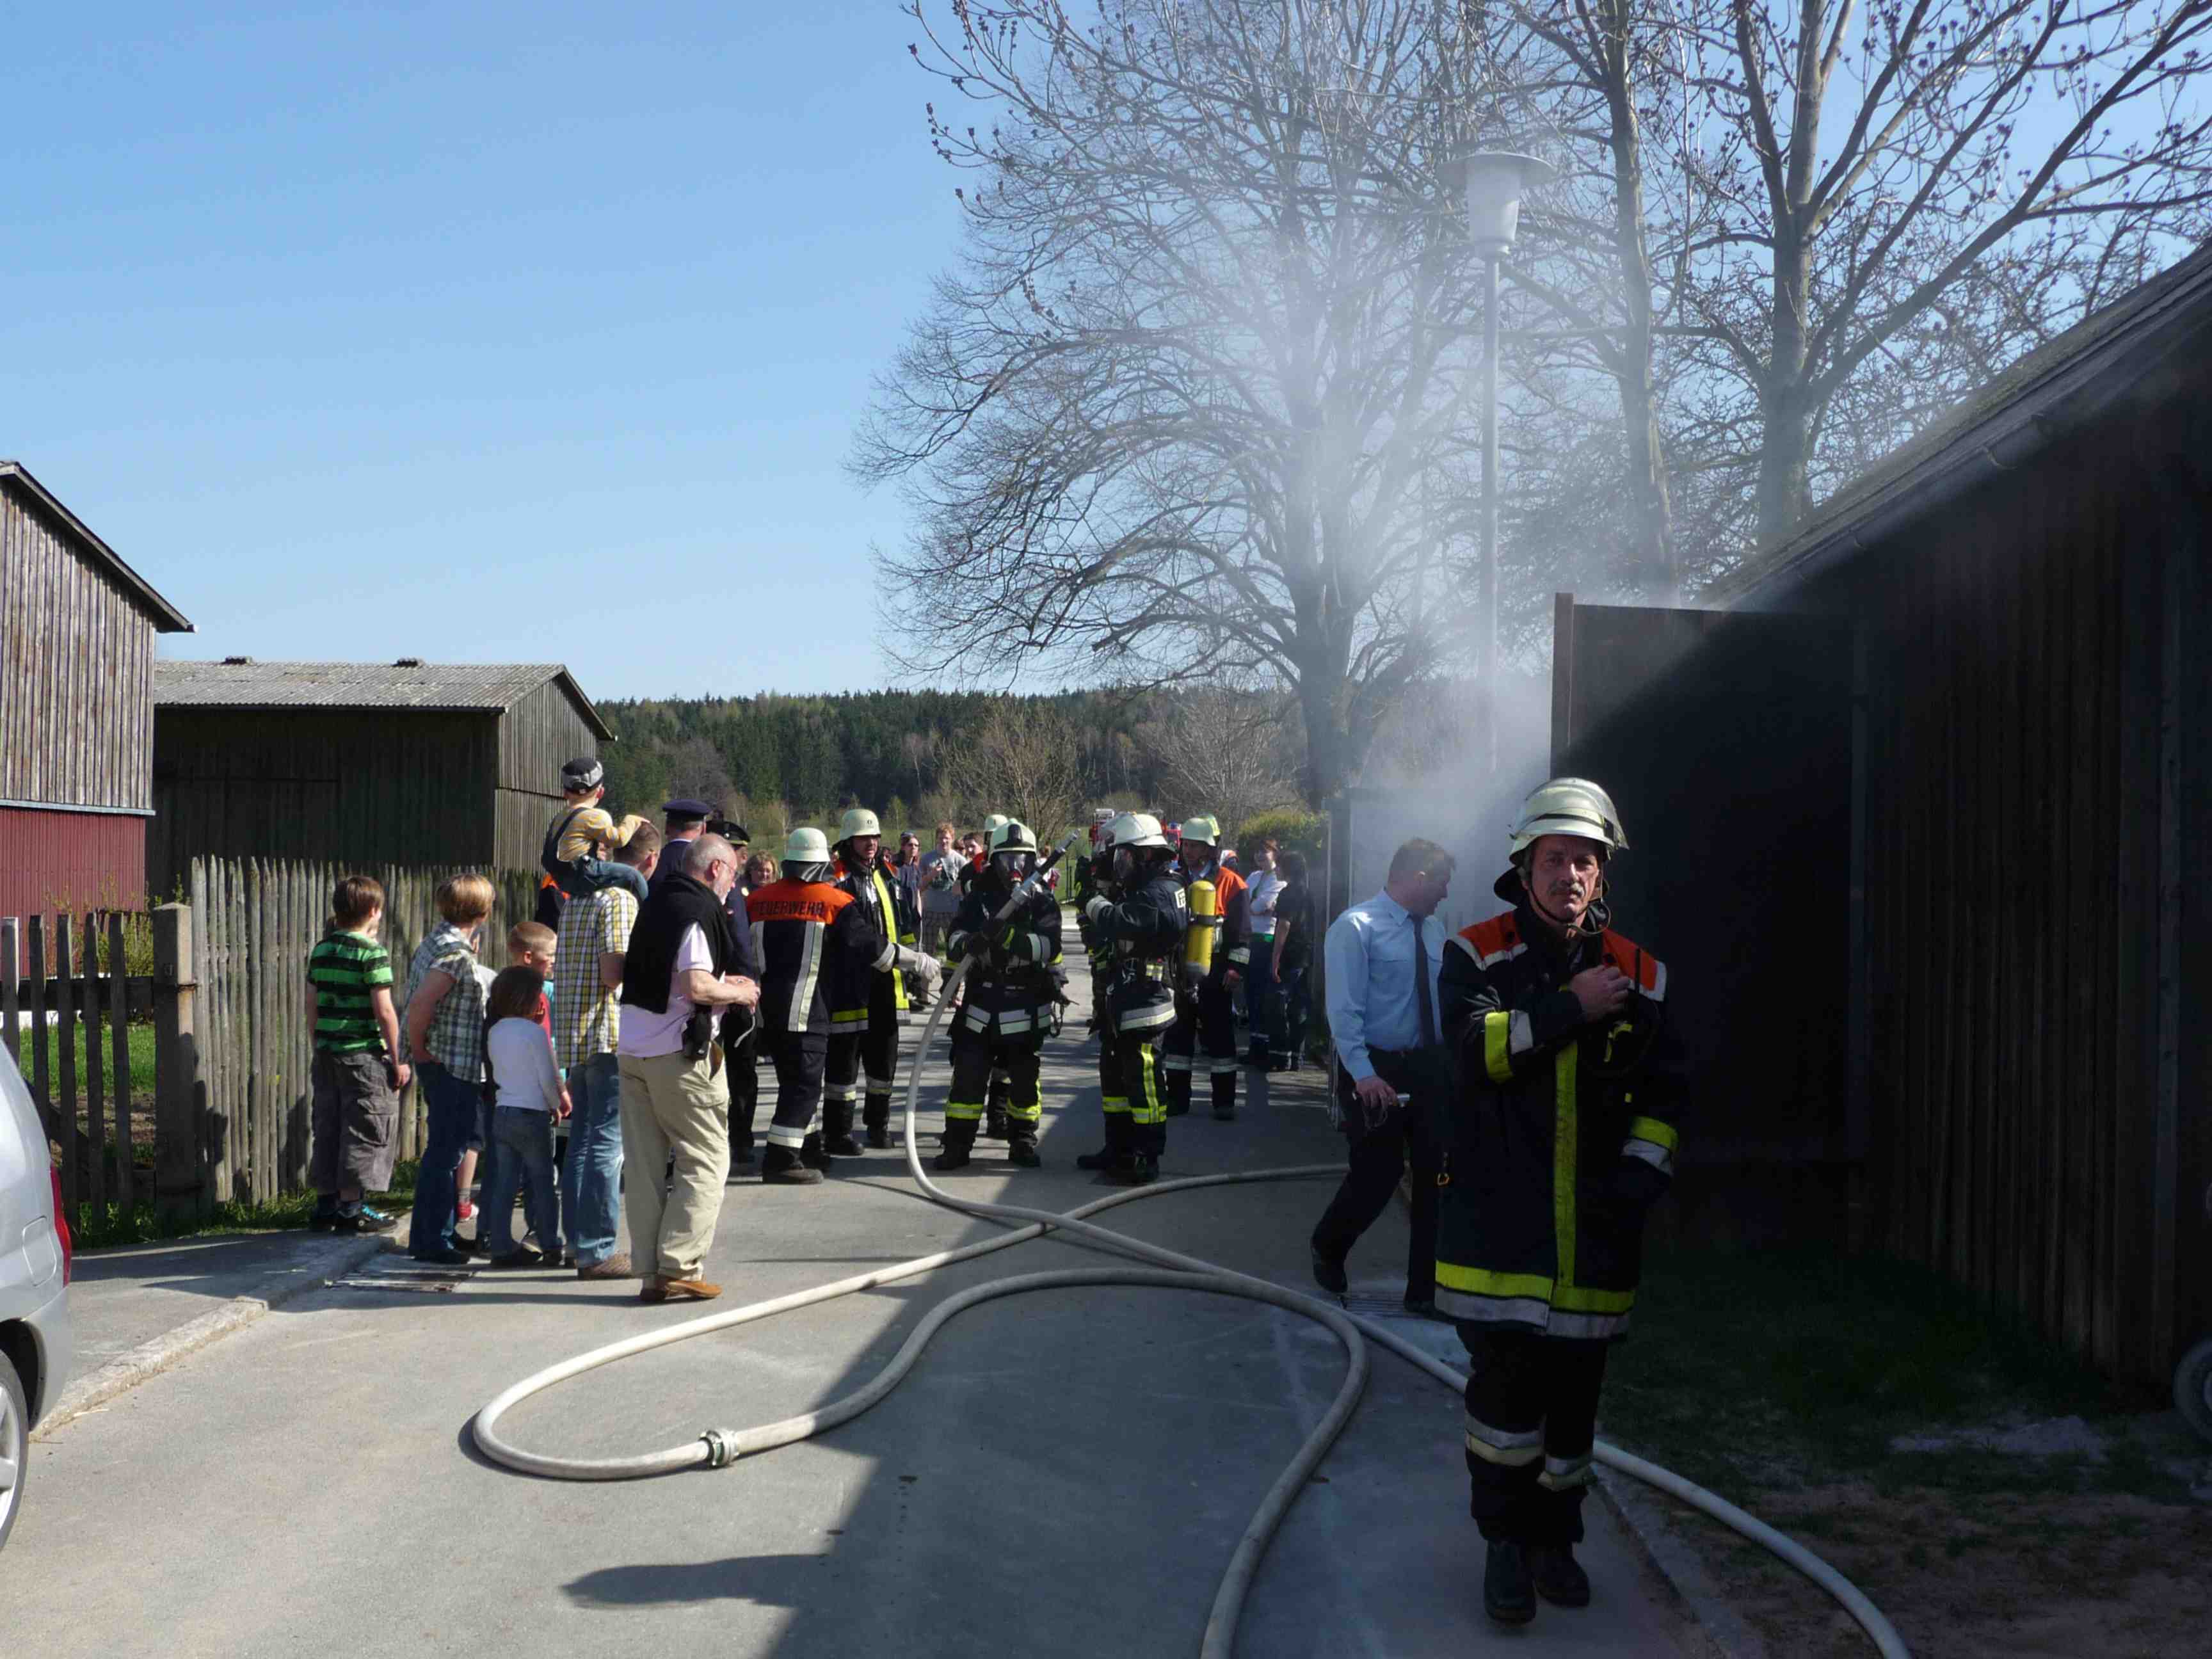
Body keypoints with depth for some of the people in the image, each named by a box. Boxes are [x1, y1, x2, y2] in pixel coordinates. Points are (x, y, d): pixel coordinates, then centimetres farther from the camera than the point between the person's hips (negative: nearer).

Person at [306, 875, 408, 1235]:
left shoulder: (321, 950, 8)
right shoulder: (372, 953, -12)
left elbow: (312, 1004, 12)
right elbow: (383, 1010, -15)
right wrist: (397, 1060, -9)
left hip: (326, 1053, 7)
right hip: (365, 1055, -7)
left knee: (328, 1127, 13)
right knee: (364, 1131, 2)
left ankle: (325, 1204, 17)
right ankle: (351, 1208, 5)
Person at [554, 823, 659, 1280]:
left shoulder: (580, 894, 16)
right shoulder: (621, 898, -12)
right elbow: (614, 973, -19)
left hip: (574, 1036, 9)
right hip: (609, 1035, -9)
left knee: (582, 1142, 13)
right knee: (608, 1144, -4)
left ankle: (582, 1243, 20)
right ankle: (598, 1251, -1)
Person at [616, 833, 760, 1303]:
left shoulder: (656, 903, 15)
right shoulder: (700, 910, -11)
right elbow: (697, 987, -22)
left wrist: (721, 981, 19)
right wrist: (739, 993, -4)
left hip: (631, 1048, 8)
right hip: (678, 1052, -8)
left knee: (644, 1164, 9)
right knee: (706, 1162, 2)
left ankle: (650, 1272, 12)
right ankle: (680, 1267, -3)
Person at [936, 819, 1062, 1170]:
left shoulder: (1042, 901, -2)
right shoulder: (979, 898, 4)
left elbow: (1049, 946, -17)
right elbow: (954, 940, -5)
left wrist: (1010, 937, -32)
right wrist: (970, 942, -29)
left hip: (1026, 1007, -1)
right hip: (981, 1003, 1)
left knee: (1024, 1080, 11)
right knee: (968, 1076, -2)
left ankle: (1022, 1142, 25)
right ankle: (957, 1145, 7)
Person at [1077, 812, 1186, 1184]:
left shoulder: (1160, 893, -16)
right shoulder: (1143, 889, 17)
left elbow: (1119, 923, -30)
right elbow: (1115, 938, 17)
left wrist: (1096, 906, -10)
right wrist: (1096, 932, -4)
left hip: (1144, 1008, -11)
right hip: (1124, 1004, 11)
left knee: (1143, 1080, -5)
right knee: (1118, 1075, 17)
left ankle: (1147, 1159, 1)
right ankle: (1119, 1149, 28)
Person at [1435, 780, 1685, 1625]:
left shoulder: (1636, 974, 8)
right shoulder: (1477, 956, 0)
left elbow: (1665, 1095, 9)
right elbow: (1476, 1048, -18)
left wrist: (1639, 1178, -5)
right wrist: (1569, 1009, -17)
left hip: (1593, 1230, 3)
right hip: (1498, 1217, -3)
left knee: (1573, 1396, 11)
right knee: (1505, 1389, -3)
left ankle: (1555, 1538, 30)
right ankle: (1507, 1542, 17)